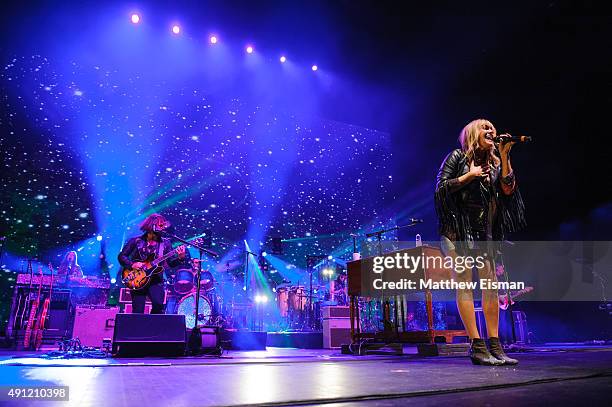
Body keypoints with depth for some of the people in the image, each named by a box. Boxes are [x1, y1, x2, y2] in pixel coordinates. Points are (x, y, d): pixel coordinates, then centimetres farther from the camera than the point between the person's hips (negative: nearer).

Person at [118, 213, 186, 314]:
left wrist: (180, 258, -19)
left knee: (158, 305, -19)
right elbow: (121, 256, 4)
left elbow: (171, 262, 2)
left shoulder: (165, 243, 5)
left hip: (155, 280, 1)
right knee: (138, 312, -3)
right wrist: (132, 264, -13)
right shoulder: (136, 241, 2)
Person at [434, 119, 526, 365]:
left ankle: (495, 346, 6)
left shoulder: (493, 163, 15)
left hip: (484, 231, 5)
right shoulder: (458, 156, 3)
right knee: (464, 283, -8)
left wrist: (504, 156, -2)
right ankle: (477, 347, -6)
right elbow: (441, 188, -4)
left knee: (490, 284, 0)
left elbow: (508, 190, 0)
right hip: (457, 229, -5)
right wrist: (469, 175, -9)